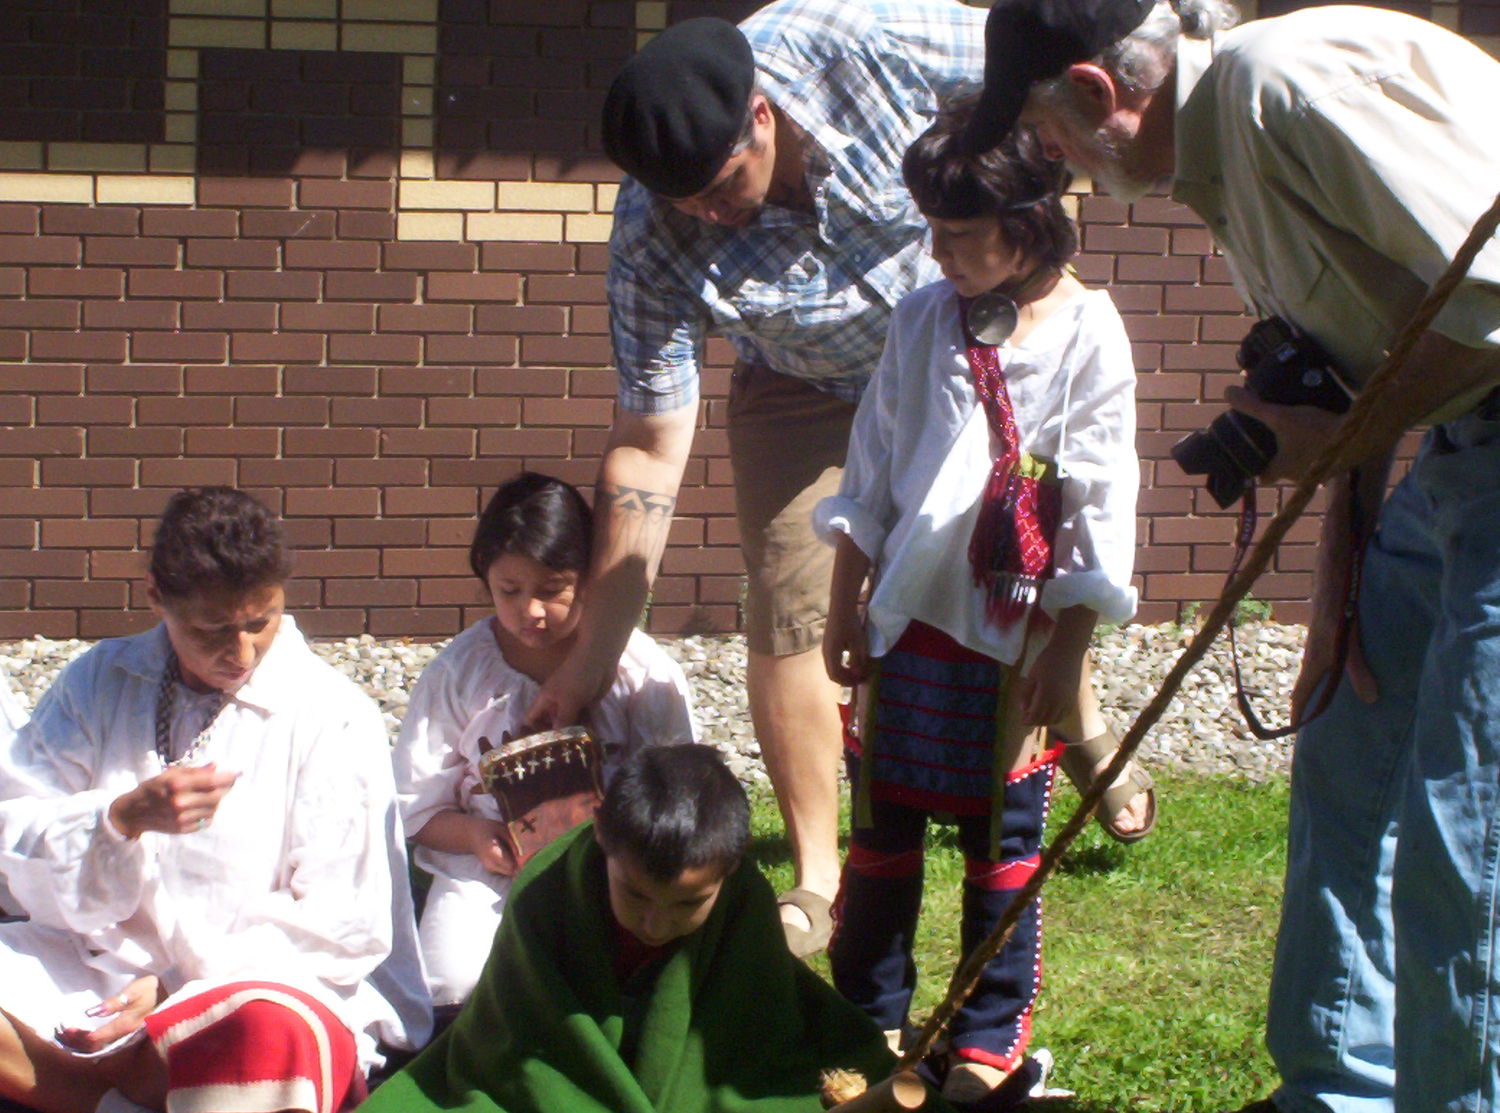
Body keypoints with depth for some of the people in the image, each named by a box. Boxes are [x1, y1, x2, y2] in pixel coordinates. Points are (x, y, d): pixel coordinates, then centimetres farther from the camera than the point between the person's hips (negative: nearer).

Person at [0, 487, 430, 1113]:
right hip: (99, 969, 4)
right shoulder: (99, 682, 10)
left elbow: (341, 928, -6)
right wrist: (125, 817, -16)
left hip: (268, 982, -4)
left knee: (272, 1033, -40)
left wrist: (175, 987, -14)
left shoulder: (335, 720, -2)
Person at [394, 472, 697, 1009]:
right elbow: (416, 807, 6)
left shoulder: (641, 668, 0)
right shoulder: (459, 671, 3)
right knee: (453, 980, -26)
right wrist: (473, 835, -16)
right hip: (489, 866, 1)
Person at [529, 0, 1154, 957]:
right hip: (807, 393, -1)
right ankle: (817, 879, 3)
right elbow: (649, 447, -26)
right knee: (789, 615, -12)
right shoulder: (657, 242, -31)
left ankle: (1083, 727, 41)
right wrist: (594, 658, -27)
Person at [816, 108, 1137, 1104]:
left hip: (1015, 630, -4)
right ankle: (871, 1018, 23)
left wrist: (1067, 652, -8)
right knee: (882, 824, 9)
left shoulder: (1086, 335, -9)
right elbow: (870, 470, 10)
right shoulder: (925, 320, 3)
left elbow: (1100, 502, -7)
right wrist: (844, 607, 9)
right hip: (908, 617, 4)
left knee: (1003, 835, 6)